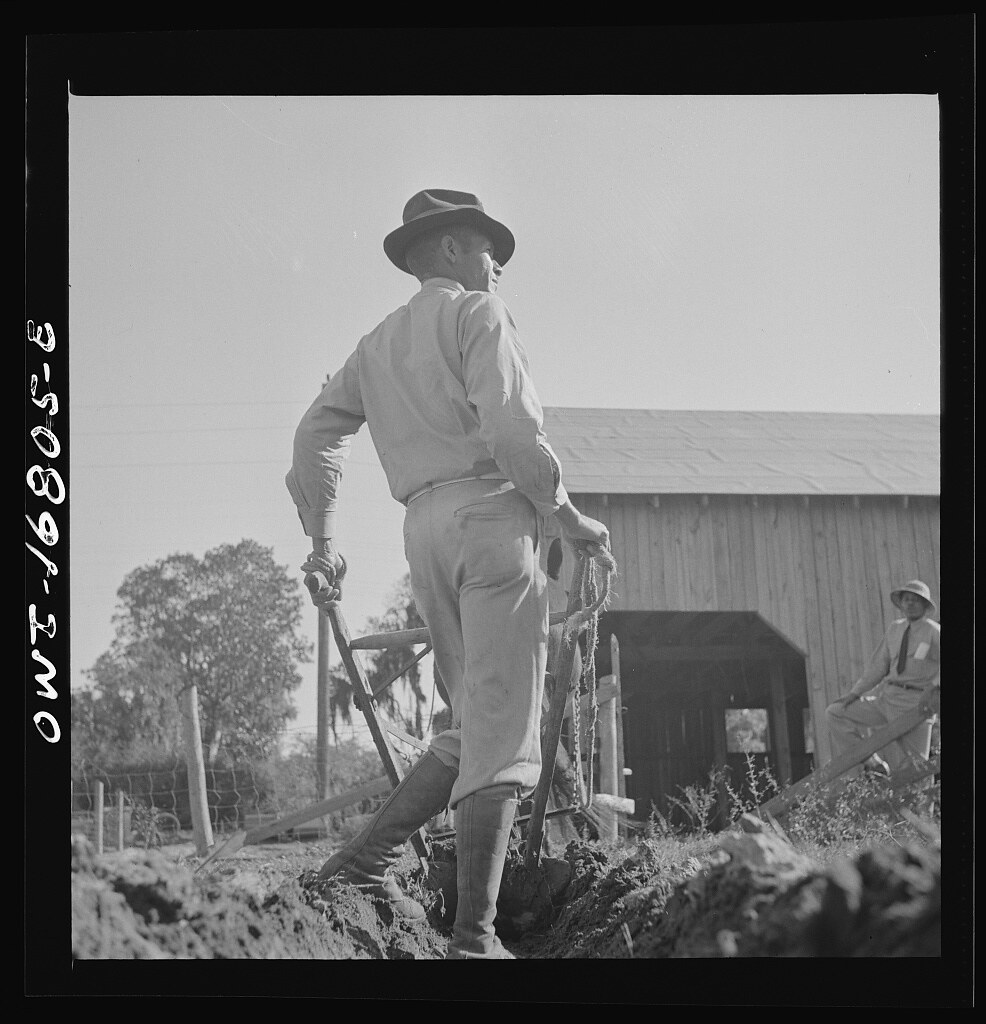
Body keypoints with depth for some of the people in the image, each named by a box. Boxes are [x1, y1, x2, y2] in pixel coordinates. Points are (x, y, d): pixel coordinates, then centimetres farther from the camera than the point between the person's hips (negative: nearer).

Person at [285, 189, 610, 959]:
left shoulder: (379, 344, 24)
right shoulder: (477, 312, 2)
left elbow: (317, 434, 17)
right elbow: (510, 430, -12)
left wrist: (323, 539, 17)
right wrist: (568, 516, -3)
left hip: (425, 529, 8)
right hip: (489, 512, -7)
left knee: (477, 727, 14)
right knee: (501, 735, -9)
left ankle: (367, 859, 3)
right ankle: (474, 937, -11)